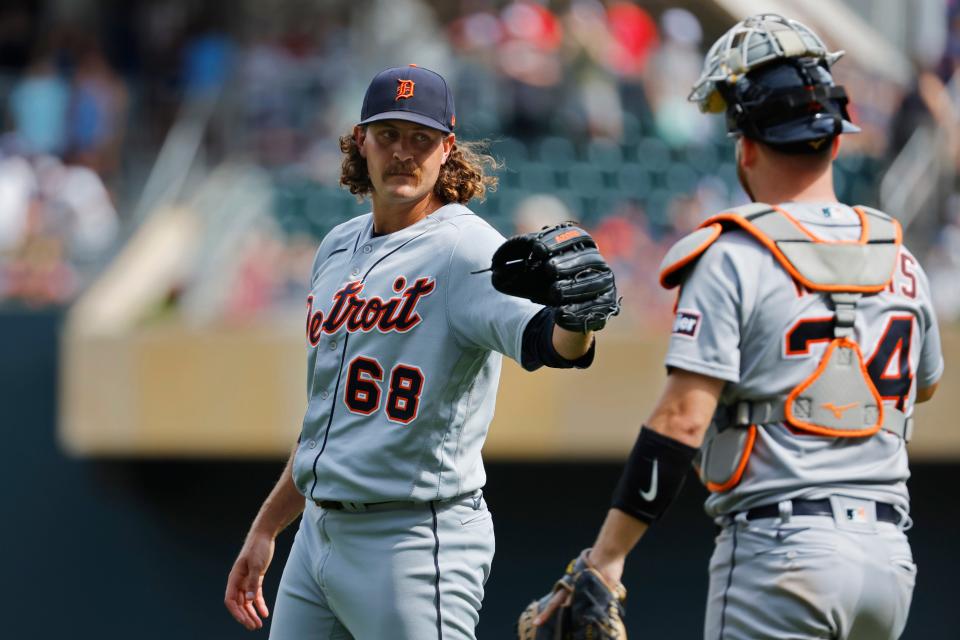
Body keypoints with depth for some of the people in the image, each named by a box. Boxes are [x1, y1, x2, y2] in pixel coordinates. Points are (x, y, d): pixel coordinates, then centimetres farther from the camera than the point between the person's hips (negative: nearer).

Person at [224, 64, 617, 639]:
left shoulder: (465, 247, -12)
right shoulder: (338, 248, 14)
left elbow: (548, 342, -31)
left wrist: (576, 316, -55)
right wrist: (266, 529, 24)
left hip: (417, 542, -8)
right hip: (319, 529, 8)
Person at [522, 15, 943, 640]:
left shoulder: (732, 259, -8)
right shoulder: (900, 260, 10)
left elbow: (682, 419, -14)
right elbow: (925, 384, 30)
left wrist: (605, 560, -14)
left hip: (778, 545, -6)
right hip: (889, 552, 6)